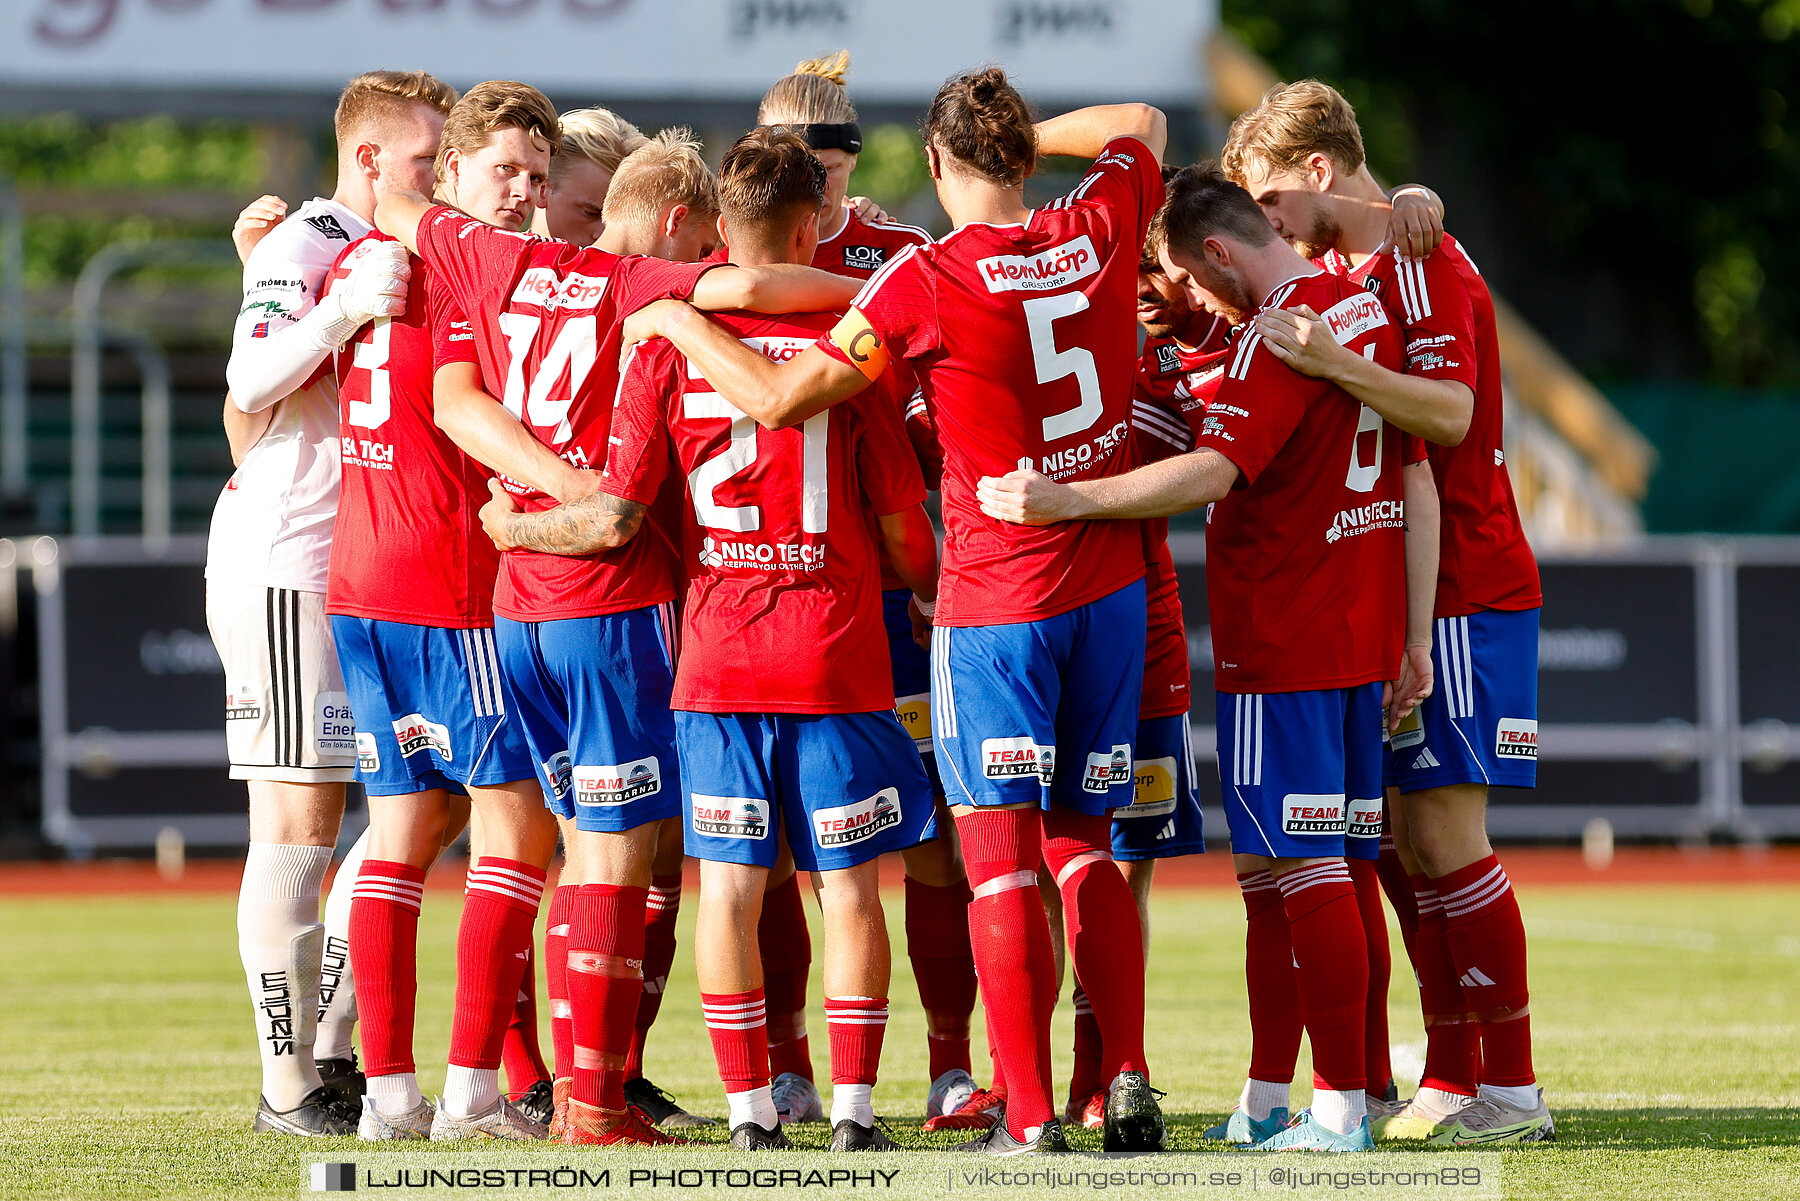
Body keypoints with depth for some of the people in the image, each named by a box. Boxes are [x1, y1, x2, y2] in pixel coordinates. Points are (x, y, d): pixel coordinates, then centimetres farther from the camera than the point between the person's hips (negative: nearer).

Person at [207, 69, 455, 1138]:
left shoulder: (399, 258, 18)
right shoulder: (302, 250, -8)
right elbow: (249, 385, -21)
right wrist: (343, 312, -31)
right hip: (284, 569, -9)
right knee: (298, 826, -7)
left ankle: (333, 1056, 16)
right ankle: (289, 1084, -3)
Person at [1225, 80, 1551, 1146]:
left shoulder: (1421, 265, -12)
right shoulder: (1343, 273, 17)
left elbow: (1449, 412, -25)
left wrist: (1331, 364, -36)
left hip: (1464, 593, -9)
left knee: (1443, 827, -12)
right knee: (1412, 838, 6)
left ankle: (1512, 1089, -9)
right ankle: (1453, 1084, 9)